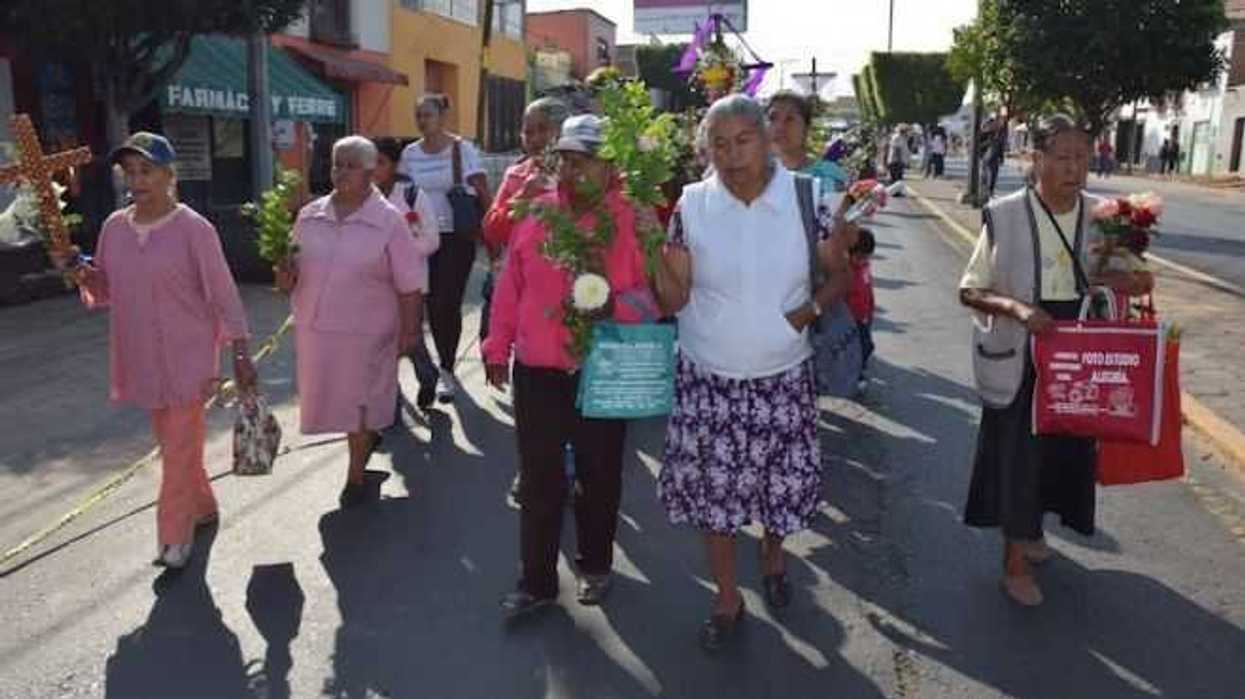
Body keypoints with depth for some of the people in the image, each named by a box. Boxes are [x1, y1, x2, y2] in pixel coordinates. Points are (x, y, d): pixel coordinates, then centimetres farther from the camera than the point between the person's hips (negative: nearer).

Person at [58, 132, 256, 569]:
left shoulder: (193, 229, -12)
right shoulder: (114, 227, 4)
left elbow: (223, 294, -10)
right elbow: (106, 293, 13)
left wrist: (241, 355, -12)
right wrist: (82, 274, -9)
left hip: (187, 356, -6)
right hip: (140, 357, 6)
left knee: (180, 446, -1)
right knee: (170, 442, 17)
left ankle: (175, 536, 11)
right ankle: (202, 507, 36)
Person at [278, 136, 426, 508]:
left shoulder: (389, 221, -8)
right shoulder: (309, 216, 5)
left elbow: (409, 285, -7)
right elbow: (294, 268, 15)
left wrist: (409, 330, -8)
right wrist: (287, 278, -8)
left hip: (365, 331, -5)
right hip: (315, 328, 5)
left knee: (359, 401, 6)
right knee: (326, 397, 15)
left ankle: (355, 477, 24)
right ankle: (368, 436, 45)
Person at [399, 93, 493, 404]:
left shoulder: (463, 149, -5)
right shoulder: (410, 153, 7)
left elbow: (483, 193, -6)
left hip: (457, 237, -4)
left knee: (448, 303, -7)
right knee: (432, 304, 7)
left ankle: (446, 370, 4)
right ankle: (446, 363, 24)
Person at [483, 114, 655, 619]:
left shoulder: (634, 220, -6)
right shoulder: (535, 215, 4)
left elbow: (653, 293, -7)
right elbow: (511, 287, 8)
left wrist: (613, 303, -26)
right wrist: (497, 348, 8)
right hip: (537, 371, 2)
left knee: (599, 475, 14)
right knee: (539, 480, 8)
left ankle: (594, 565, 35)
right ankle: (536, 579, 22)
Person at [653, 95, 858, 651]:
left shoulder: (805, 197, -6)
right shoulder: (691, 205, -6)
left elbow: (839, 275, 4)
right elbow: (674, 298, -5)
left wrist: (812, 307, -15)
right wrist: (656, 249, -21)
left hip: (783, 378, 0)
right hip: (708, 381, 0)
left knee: (782, 481, 13)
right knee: (713, 488, 8)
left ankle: (772, 558, 47)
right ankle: (727, 597, 30)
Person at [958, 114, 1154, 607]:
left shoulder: (1101, 216, -1)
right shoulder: (1006, 216, -13)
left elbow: (1130, 284, 14)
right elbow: (970, 292, -10)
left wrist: (1130, 283, -10)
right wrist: (1016, 307, -27)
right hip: (1017, 358, -4)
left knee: (1063, 447, 17)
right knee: (1016, 451, 4)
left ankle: (1030, 528, 42)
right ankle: (1014, 560, 22)